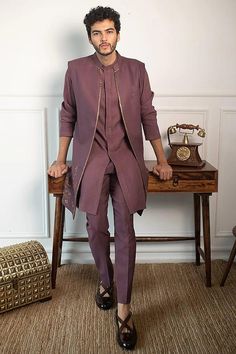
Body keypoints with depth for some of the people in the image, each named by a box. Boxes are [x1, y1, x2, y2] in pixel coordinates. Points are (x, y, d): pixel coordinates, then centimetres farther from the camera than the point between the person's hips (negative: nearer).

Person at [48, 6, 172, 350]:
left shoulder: (136, 69, 4)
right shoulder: (76, 69, 3)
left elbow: (148, 115, 7)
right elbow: (68, 115, 8)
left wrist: (162, 160, 6)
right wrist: (61, 159, 8)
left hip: (126, 158, 0)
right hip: (90, 159, 1)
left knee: (125, 232, -3)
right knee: (96, 227, 6)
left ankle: (124, 310, 4)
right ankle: (105, 279, 35)